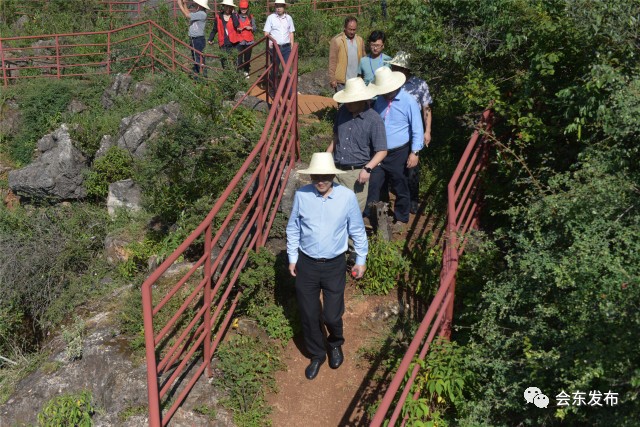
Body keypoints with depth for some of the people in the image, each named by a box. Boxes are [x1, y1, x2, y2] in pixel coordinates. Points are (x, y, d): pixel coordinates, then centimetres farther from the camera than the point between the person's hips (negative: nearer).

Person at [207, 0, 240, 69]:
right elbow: (215, 29, 13)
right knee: (224, 63, 1)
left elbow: (236, 25, -16)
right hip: (223, 45, 1)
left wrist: (233, 13, -9)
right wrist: (210, 39, 4)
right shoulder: (219, 16, 6)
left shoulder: (235, 15, 4)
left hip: (233, 44, -1)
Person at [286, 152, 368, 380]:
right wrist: (292, 258, 6)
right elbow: (293, 228, 4)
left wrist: (361, 260, 5)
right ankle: (316, 355, 37)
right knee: (308, 315, 11)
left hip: (334, 265, -1)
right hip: (306, 264, 1)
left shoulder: (347, 196, -13)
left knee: (332, 315, 4)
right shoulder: (301, 195, -10)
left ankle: (336, 344, 41)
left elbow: (357, 230, 0)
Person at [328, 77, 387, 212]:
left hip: (356, 174, -5)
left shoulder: (374, 120, -13)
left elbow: (382, 151, -13)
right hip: (336, 170, 5)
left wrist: (368, 169, -26)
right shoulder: (342, 111, 4)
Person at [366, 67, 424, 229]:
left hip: (399, 154, -4)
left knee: (400, 189, 12)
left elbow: (417, 129, -11)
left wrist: (414, 152, -15)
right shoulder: (379, 100, 3)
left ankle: (401, 219, 29)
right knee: (372, 185, 4)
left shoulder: (408, 102, -12)